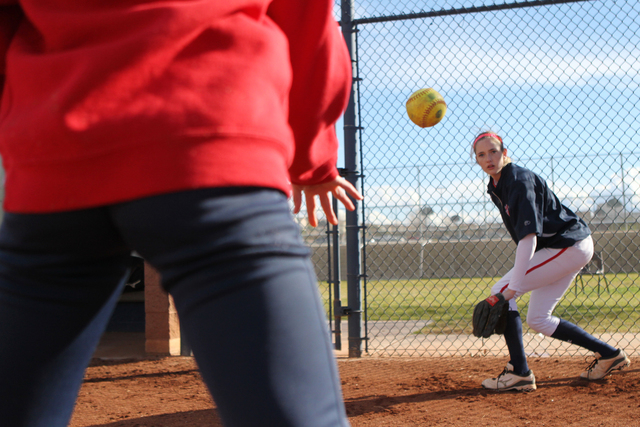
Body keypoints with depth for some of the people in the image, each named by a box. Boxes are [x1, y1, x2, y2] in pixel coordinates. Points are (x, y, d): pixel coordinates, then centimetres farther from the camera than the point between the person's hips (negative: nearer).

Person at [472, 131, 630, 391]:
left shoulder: (520, 181, -21)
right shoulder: (496, 187, 7)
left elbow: (529, 236, -29)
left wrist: (514, 286, -33)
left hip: (570, 246, -10)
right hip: (567, 249, 10)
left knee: (500, 291, -14)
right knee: (537, 320, 13)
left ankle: (519, 373, -14)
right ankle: (609, 354, 20)